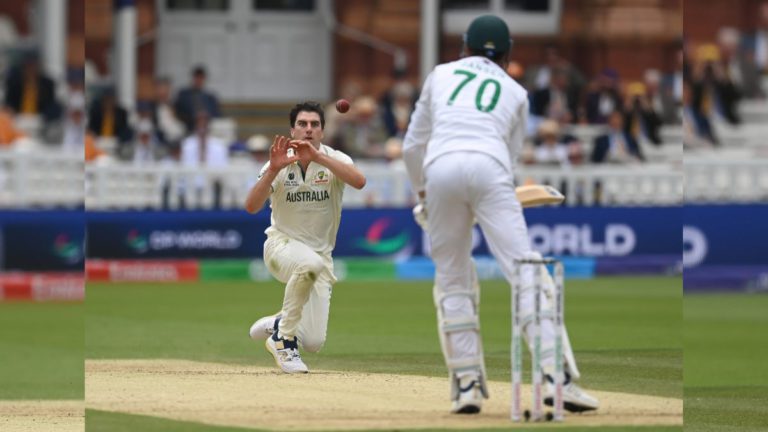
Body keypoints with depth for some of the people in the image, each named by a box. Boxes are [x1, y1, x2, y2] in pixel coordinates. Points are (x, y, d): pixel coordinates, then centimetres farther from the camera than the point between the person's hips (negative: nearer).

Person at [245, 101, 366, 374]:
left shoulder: (334, 159, -6)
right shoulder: (281, 164, -7)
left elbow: (359, 182, -29)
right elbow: (251, 207, -19)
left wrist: (318, 157, -34)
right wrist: (273, 170, -31)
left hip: (320, 254, 2)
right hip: (282, 246, -2)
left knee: (314, 342, -9)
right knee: (310, 263, -40)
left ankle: (275, 325, 26)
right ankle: (283, 339, -20)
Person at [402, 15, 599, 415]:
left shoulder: (441, 75, 26)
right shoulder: (515, 92, 25)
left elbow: (413, 145, 27)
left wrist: (421, 192, 43)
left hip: (441, 168, 1)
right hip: (490, 169, -1)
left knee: (452, 280, 11)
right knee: (525, 273, -5)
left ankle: (466, 382, 3)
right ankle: (555, 375, -17)